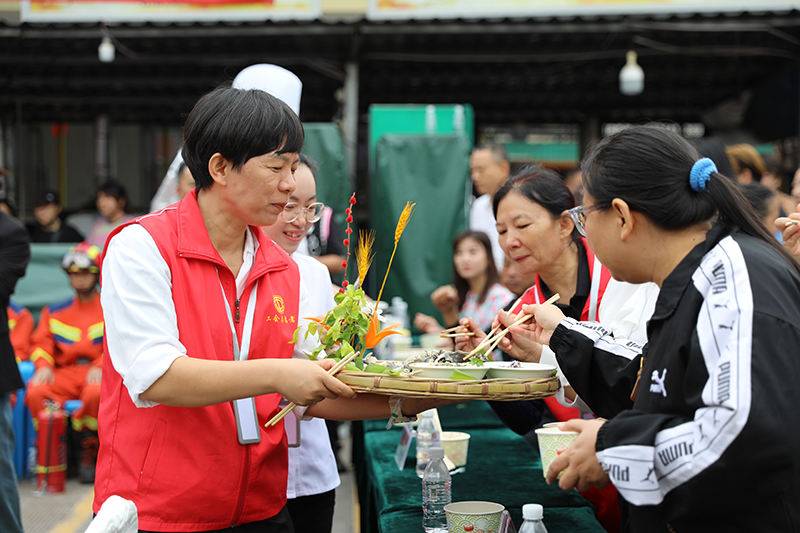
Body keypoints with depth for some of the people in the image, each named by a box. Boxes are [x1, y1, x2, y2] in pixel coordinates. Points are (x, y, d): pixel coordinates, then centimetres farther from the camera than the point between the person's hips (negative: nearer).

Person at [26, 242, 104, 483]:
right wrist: (44, 365, -8)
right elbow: (41, 343, 14)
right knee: (35, 393, -30)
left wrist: (100, 366, -14)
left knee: (96, 394, -39)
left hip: (97, 371, -3)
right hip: (64, 372, 3)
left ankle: (89, 453, -18)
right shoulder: (55, 312, 23)